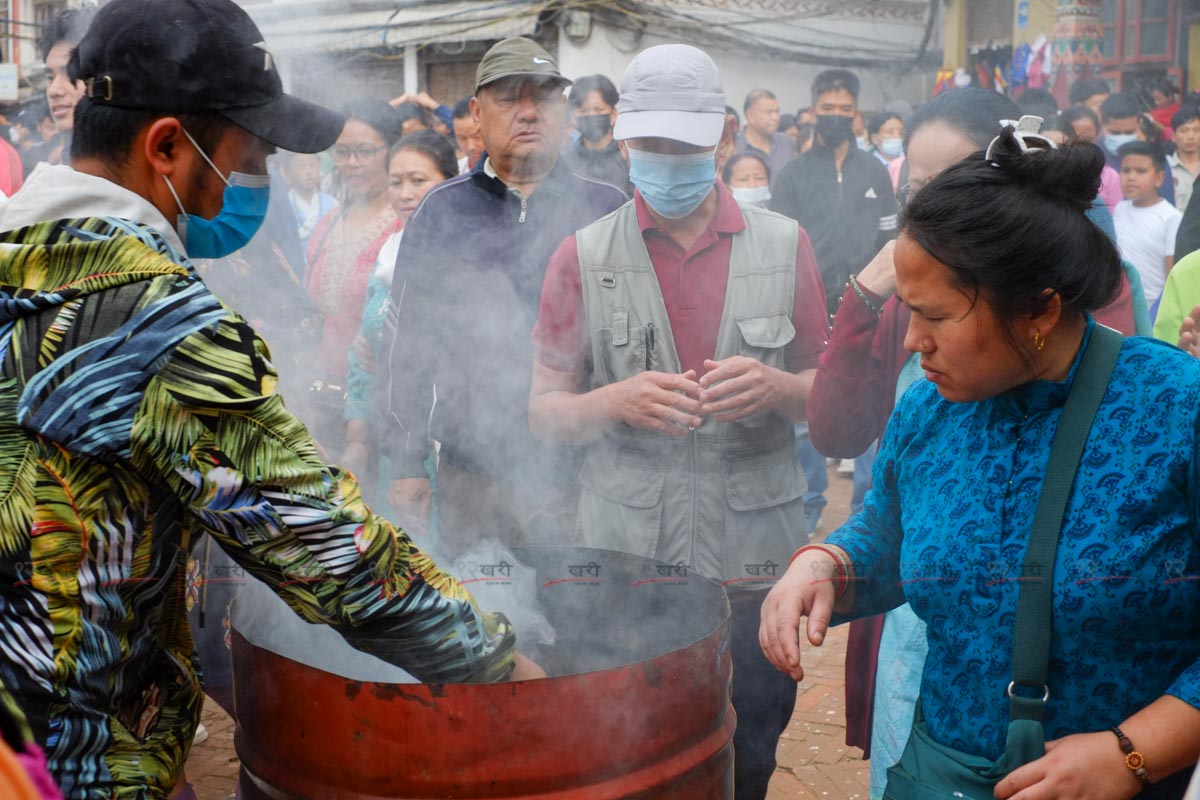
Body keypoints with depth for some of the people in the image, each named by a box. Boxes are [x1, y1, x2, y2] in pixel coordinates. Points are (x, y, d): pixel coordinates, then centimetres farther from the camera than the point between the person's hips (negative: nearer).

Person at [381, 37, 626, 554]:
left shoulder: (609, 209, 4)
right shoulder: (443, 211, 6)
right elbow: (409, 341, 7)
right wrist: (406, 463, 4)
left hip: (590, 473, 0)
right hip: (472, 477, 0)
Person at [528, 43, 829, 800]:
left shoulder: (785, 245, 2)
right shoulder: (584, 256, 0)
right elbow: (543, 413, 2)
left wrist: (775, 387, -14)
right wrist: (616, 400, -18)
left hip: (756, 566, 1)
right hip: (623, 566, 0)